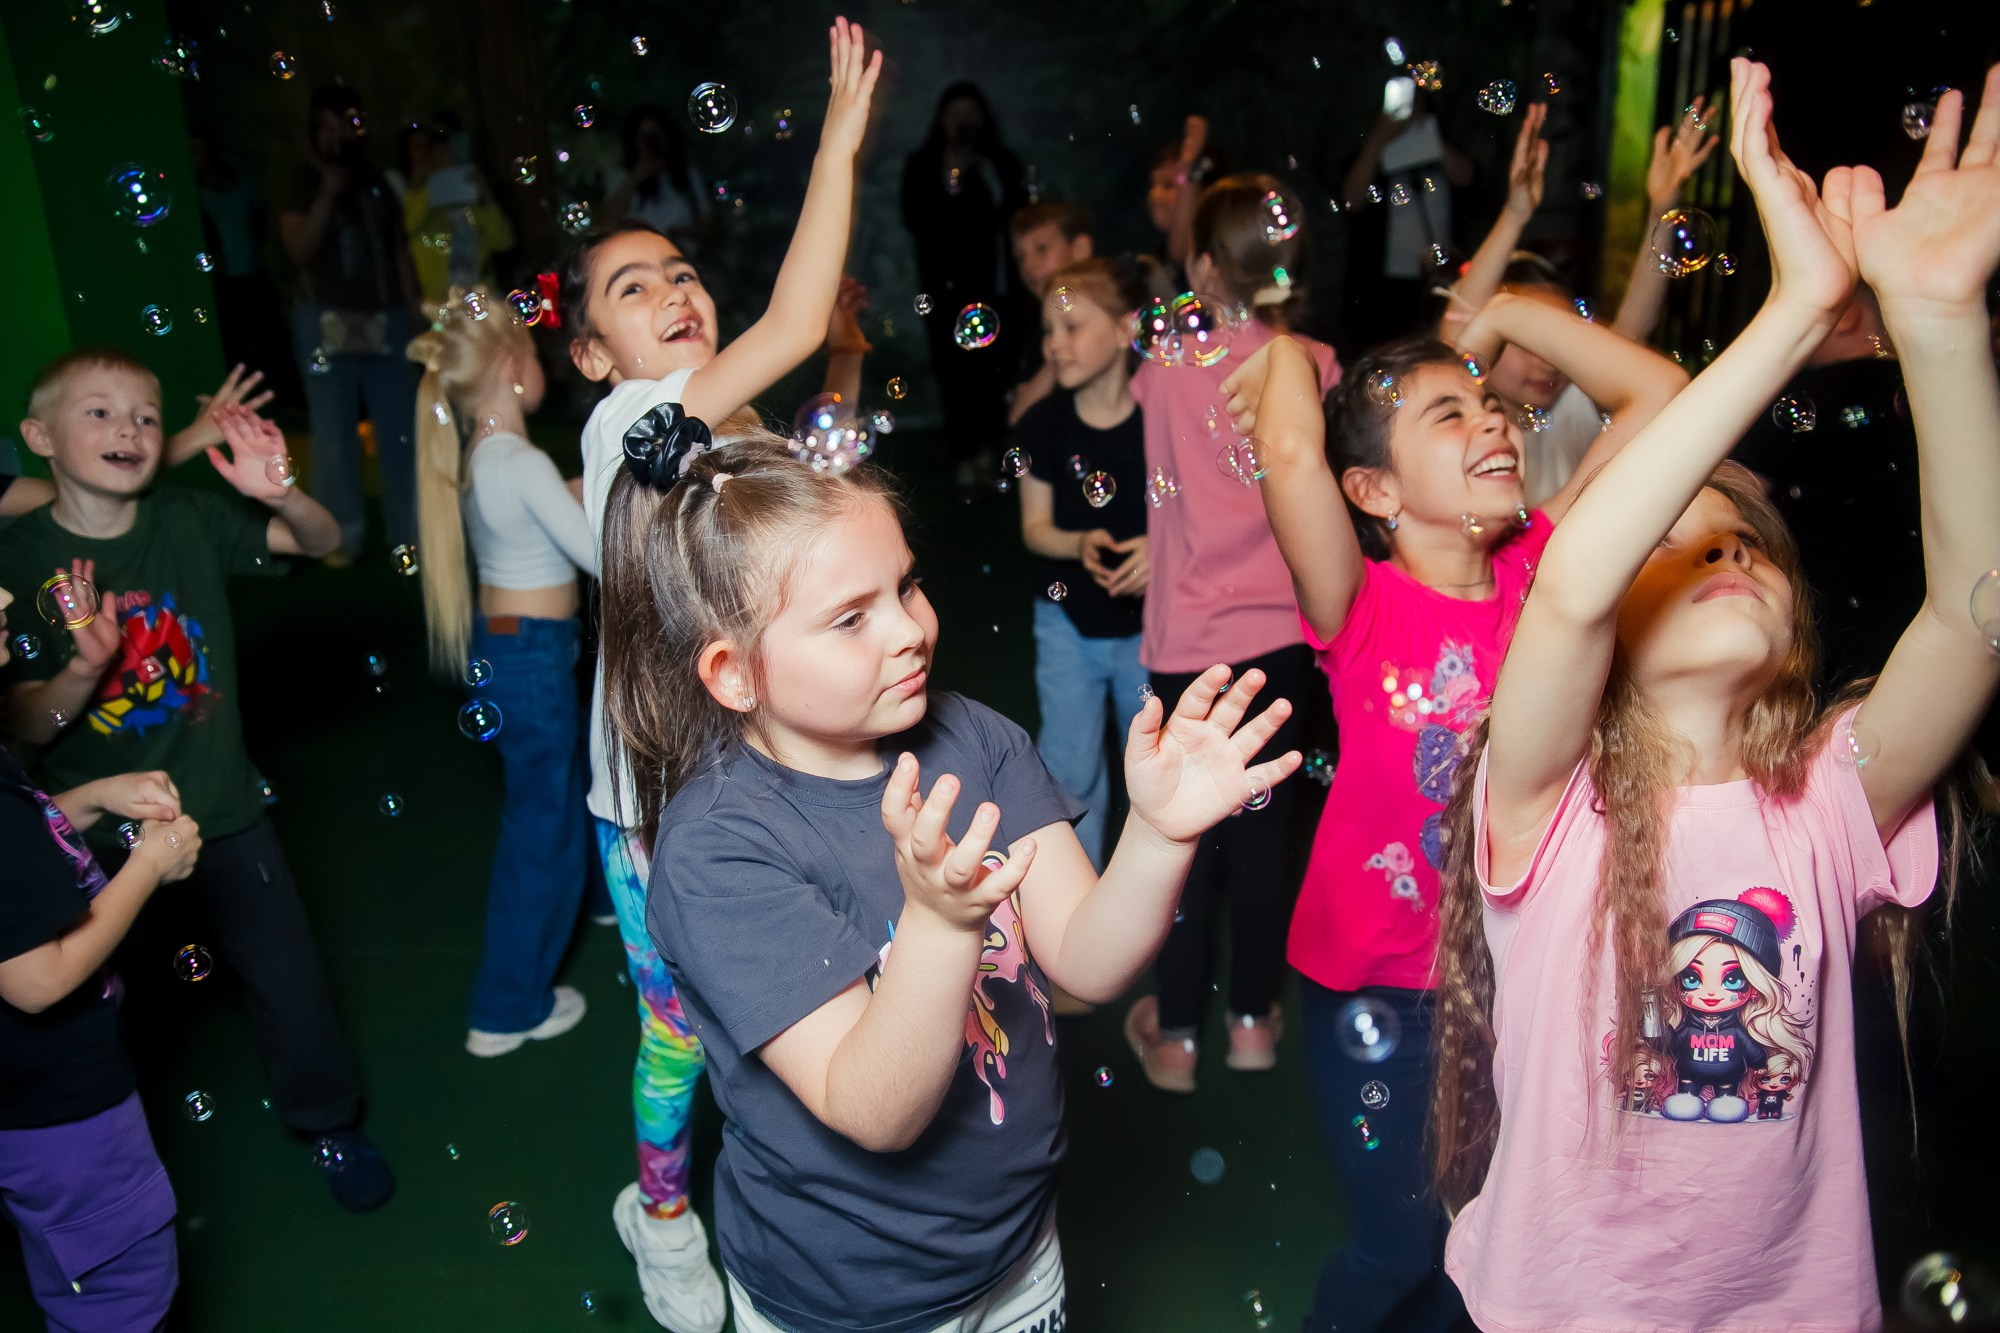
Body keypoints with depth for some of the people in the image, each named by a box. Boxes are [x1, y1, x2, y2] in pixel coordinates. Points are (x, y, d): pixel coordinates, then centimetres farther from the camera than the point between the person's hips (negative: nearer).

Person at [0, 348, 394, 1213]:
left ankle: (331, 1124, 33)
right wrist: (82, 670, -32)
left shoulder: (190, 521, -7)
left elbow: (323, 542, -9)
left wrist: (281, 494, -30)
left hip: (222, 814, 1)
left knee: (288, 979, 9)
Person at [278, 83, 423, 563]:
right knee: (335, 431, -3)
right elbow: (299, 249, -9)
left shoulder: (377, 182, 14)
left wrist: (412, 308, 8)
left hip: (385, 318, 3)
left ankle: (407, 530, 13)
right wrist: (327, 194, -14)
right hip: (326, 320, -3)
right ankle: (344, 536, 2)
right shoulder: (303, 183, 3)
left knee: (400, 427, 3)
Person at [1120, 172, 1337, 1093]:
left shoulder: (1168, 368, -10)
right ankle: (1252, 1017, 30)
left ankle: (1175, 1034, 22)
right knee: (1262, 824, 15)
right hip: (1283, 629, 3)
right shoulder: (1316, 367, -3)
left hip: (1193, 636, -2)